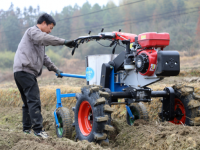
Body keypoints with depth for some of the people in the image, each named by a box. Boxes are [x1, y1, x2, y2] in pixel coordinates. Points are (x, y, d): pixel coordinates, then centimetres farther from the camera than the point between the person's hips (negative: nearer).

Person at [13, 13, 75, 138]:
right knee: (34, 101, -15)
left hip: (21, 72, 11)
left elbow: (44, 57, 32)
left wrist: (55, 69, 25)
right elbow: (45, 38, -26)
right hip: (25, 71, -11)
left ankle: (27, 129, 22)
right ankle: (38, 129, -19)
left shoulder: (38, 35, 30)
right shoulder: (33, 31, -3)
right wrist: (64, 42, -31)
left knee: (28, 101, 16)